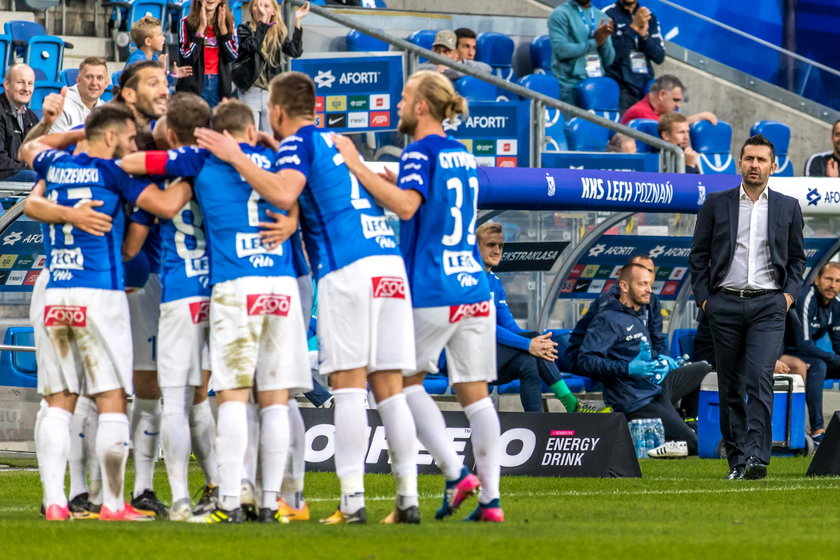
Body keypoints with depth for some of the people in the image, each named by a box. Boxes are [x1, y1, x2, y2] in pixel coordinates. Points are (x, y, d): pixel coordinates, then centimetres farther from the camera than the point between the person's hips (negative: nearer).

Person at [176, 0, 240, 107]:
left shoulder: (228, 23, 9)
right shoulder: (187, 23, -1)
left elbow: (233, 56, 0)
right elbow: (188, 56, -12)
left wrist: (222, 26, -6)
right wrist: (202, 26, -13)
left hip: (219, 85, 3)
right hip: (193, 85, -3)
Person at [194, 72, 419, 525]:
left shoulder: (298, 144, 2)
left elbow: (283, 193, -17)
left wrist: (237, 158, -8)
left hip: (347, 269, -7)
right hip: (390, 264, 7)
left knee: (349, 387, -6)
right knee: (390, 390, 5)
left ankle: (353, 500, -11)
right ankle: (408, 498, 1)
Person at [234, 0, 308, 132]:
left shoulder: (280, 32, 6)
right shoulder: (244, 29, -3)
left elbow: (295, 51, -10)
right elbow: (253, 45, -23)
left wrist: (297, 22, -14)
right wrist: (263, 22, -28)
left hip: (272, 92, 3)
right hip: (250, 91, -3)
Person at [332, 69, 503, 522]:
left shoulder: (421, 152, -7)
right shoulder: (462, 154, 17)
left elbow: (406, 205, -24)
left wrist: (356, 166, -20)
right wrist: (385, 181, 29)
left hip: (432, 291, -7)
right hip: (474, 287, 7)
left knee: (405, 380, 8)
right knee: (474, 392, 6)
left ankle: (456, 473, -4)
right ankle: (490, 497, 0)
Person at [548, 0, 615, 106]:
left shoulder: (602, 17, 15)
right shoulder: (561, 14, 1)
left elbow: (608, 61, 11)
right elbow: (560, 50, -13)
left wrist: (604, 40, -9)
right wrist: (594, 42, -9)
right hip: (570, 85, -4)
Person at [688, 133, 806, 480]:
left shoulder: (788, 207, 9)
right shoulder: (716, 205, 7)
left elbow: (797, 258, 15)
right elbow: (698, 255, 9)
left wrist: (789, 294, 1)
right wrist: (703, 297, 0)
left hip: (768, 305, -1)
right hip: (725, 305, 1)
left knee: (760, 379, -16)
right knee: (730, 386, 3)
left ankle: (756, 457, -22)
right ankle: (737, 461, 8)